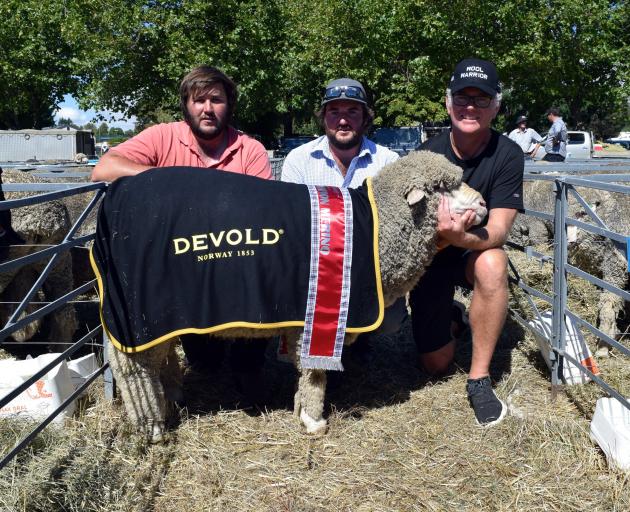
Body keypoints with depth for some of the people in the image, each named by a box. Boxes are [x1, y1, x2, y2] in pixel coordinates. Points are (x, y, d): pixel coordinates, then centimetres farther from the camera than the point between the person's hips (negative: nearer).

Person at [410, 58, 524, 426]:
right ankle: (449, 316, 35)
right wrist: (440, 231, -40)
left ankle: (480, 379, -24)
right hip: (431, 257, 1)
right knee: (436, 364, -1)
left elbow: (498, 231, -25)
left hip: (477, 253, -1)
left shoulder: (508, 155, -17)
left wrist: (463, 237, -48)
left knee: (491, 264, -39)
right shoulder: (428, 154, -15)